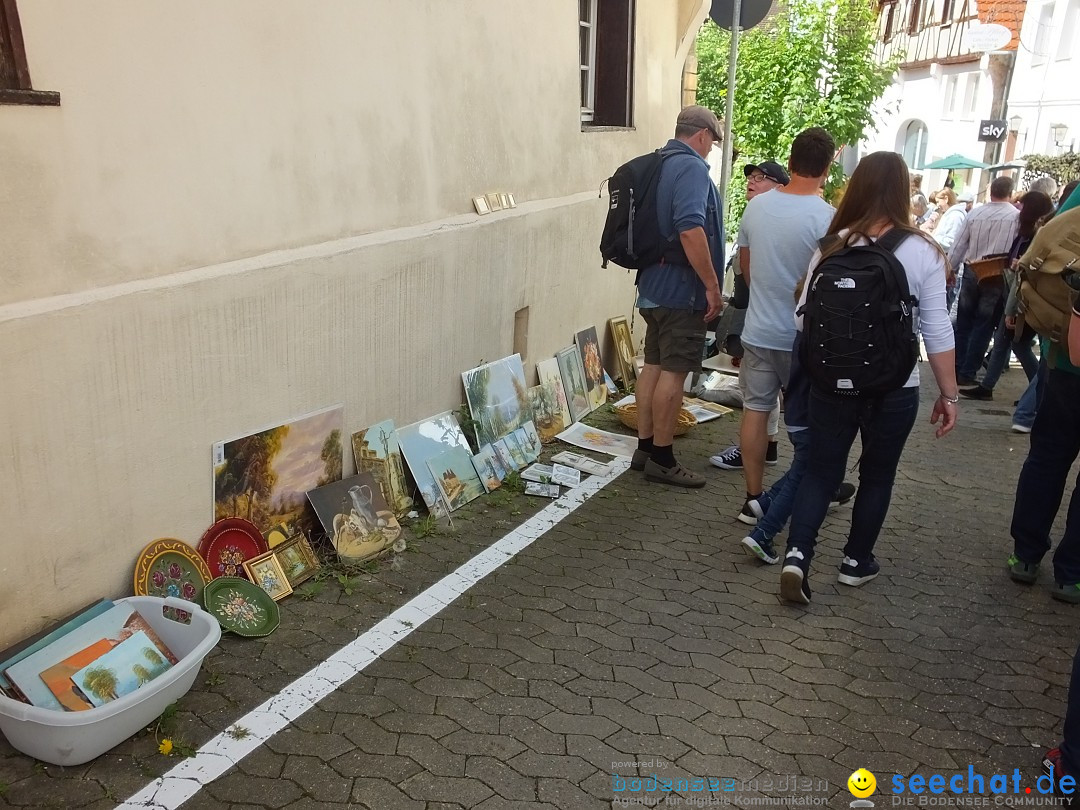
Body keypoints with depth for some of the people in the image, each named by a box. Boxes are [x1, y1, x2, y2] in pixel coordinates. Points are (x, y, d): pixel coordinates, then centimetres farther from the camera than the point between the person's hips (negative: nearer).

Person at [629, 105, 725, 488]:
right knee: (674, 371, -4)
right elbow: (690, 230, -26)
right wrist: (712, 285, -22)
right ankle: (662, 459, 3)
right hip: (682, 289, -9)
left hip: (653, 285, 10)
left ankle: (645, 448, 21)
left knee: (654, 365, 13)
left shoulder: (659, 165, 15)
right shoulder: (692, 167, -14)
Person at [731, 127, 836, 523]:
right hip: (802, 336, -3)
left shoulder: (756, 205, 0)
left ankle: (754, 497, 14)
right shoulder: (825, 216, -16)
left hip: (757, 330, 4)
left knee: (755, 410, 8)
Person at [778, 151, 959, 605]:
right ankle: (856, 561, 29)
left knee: (821, 471, 12)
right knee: (877, 475, 17)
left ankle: (797, 553, -3)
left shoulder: (833, 245, -4)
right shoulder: (923, 252, -9)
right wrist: (949, 394, 1)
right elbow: (936, 330, -8)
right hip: (894, 388, -1)